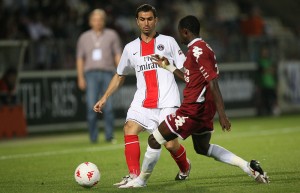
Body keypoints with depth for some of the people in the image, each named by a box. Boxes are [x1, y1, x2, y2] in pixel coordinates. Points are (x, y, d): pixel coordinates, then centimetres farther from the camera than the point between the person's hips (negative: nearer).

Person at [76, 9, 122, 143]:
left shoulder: (111, 35, 10)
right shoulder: (84, 37, 12)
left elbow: (118, 55, 6)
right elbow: (80, 58, 12)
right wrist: (80, 77, 2)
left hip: (108, 73, 0)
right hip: (91, 74, 0)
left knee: (108, 107, -5)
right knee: (91, 106, -10)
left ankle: (109, 136, 1)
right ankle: (93, 137, -6)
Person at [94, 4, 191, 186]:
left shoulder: (168, 42, 7)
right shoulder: (130, 48, 15)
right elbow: (119, 76, 24)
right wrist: (104, 99, 16)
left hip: (167, 102, -3)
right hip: (142, 101, 3)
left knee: (170, 143, -9)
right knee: (129, 128, -22)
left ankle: (185, 168, 24)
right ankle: (134, 176, -21)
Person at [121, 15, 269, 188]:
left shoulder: (197, 51, -17)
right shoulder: (199, 49, 14)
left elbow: (213, 84, -22)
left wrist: (222, 115, -26)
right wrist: (168, 66, 28)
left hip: (192, 110, -10)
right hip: (204, 109, 10)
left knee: (154, 141, 0)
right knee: (203, 148, 25)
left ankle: (141, 180, 14)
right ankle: (247, 166, 14)